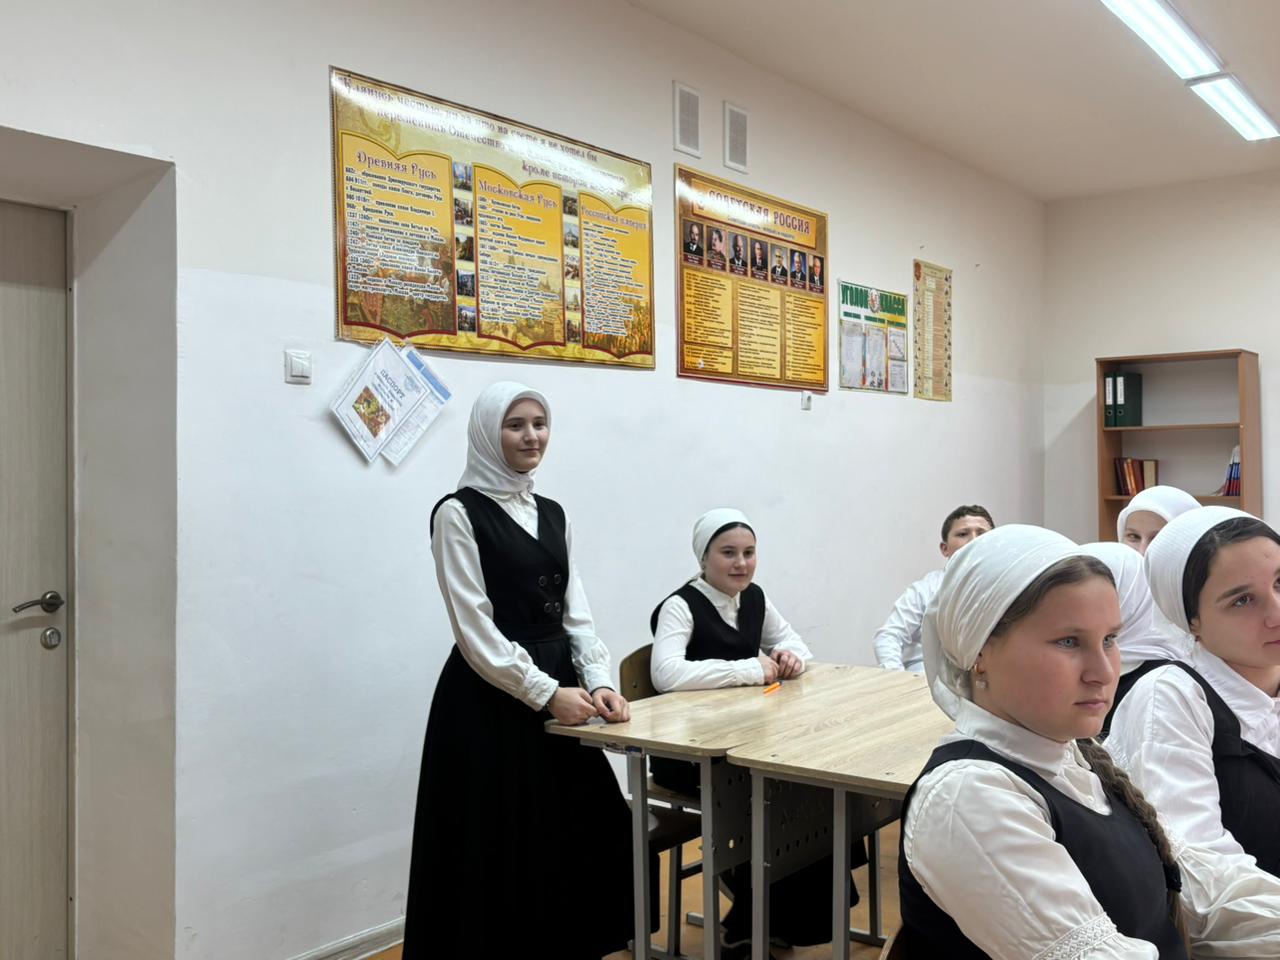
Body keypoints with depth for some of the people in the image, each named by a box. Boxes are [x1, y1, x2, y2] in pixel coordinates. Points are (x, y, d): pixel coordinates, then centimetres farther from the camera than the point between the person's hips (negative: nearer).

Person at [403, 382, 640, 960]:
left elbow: (576, 614, 9)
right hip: (491, 703, -6)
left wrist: (598, 682, -6)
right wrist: (547, 693, -17)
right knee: (500, 847, 2)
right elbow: (475, 632, -14)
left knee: (579, 836, 9)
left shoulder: (553, 515, 11)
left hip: (558, 696, 6)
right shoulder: (459, 514, -9)